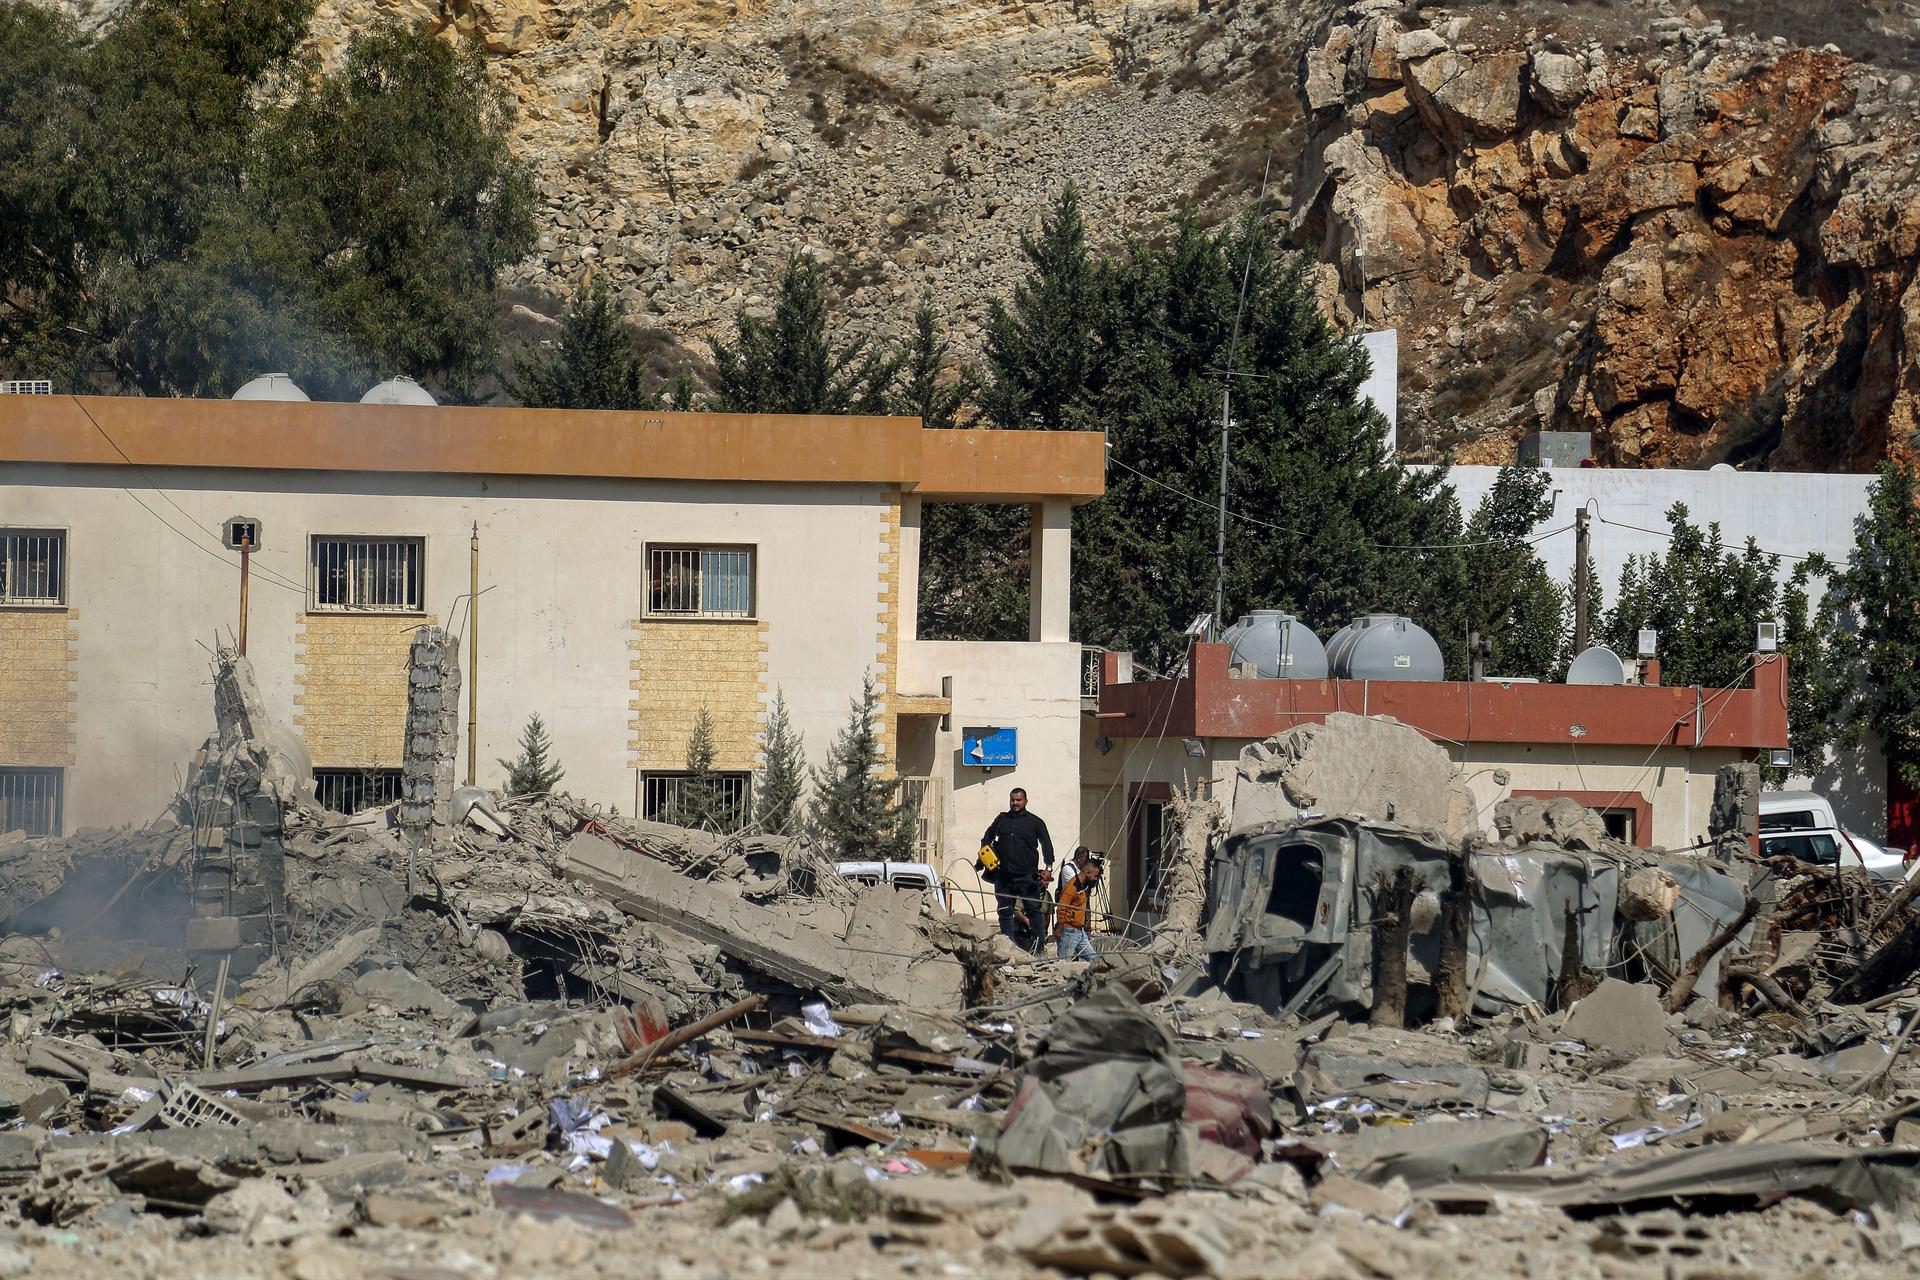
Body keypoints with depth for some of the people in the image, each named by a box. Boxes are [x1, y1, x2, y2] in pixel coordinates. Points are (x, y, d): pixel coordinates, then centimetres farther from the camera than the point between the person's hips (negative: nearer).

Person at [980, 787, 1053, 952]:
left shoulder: (1035, 822, 6)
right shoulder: (1001, 820, 16)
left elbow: (1046, 845, 3)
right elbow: (987, 837, 28)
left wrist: (1048, 867, -10)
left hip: (1027, 875, -4)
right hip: (1004, 875, 4)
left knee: (1033, 909, -5)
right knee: (1005, 912, 4)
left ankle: (1039, 943, -4)